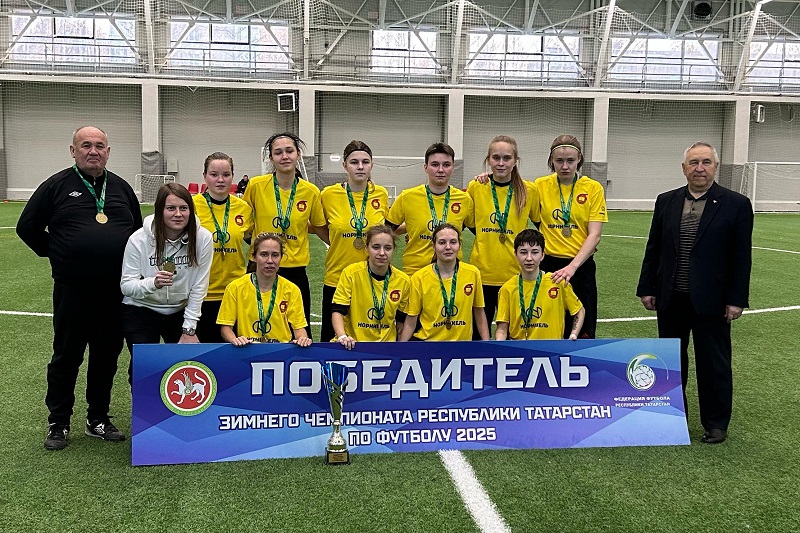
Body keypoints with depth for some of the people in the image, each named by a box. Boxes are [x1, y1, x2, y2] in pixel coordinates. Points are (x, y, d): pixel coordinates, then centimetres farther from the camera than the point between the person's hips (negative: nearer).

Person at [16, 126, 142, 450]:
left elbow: (138, 229, 21)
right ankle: (58, 424, 20)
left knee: (107, 356, 10)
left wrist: (127, 260, 11)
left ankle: (98, 420, 24)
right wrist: (55, 253, 3)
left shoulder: (121, 187, 10)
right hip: (72, 290, -3)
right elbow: (27, 227, 5)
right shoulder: (57, 186, 0)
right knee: (66, 357, 7)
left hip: (115, 291, 3)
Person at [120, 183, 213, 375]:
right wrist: (153, 283, -35)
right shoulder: (139, 239, -16)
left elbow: (199, 287, -11)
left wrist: (189, 329, -11)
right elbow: (126, 285, -14)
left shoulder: (203, 238, -14)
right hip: (141, 310, -1)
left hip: (181, 312, 2)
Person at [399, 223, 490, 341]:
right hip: (428, 339, -1)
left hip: (462, 339, 1)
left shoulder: (473, 273, -1)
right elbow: (410, 322, -1)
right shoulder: (419, 278, -5)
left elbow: (479, 314, 10)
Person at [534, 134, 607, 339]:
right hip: (548, 264, 1)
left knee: (583, 332, 6)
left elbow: (595, 235, -9)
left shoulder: (593, 188, -4)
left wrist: (573, 266, -21)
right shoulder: (540, 185, 0)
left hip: (581, 265, -1)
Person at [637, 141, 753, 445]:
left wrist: (736, 300, -8)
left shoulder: (736, 204, -4)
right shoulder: (666, 201, 6)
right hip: (671, 299, 3)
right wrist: (647, 288, 5)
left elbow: (741, 257, -5)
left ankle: (716, 423, 22)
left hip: (711, 300, -3)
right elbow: (653, 248, 8)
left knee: (713, 363, 7)